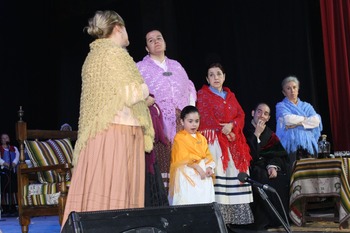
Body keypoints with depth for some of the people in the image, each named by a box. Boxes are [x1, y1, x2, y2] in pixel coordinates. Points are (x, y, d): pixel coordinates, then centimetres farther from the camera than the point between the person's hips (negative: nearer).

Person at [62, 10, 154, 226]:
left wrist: (145, 101, 25)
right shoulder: (115, 53, -9)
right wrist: (144, 89, 3)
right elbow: (131, 95, -17)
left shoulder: (94, 55, 18)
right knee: (114, 193, -8)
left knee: (97, 191, 6)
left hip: (99, 133, 9)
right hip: (119, 133, -9)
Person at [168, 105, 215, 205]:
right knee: (189, 201, -11)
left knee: (205, 199, 4)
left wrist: (209, 167, -8)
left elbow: (207, 155, 11)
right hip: (187, 174, -6)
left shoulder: (201, 138, 16)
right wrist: (197, 167, -19)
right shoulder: (180, 138, -4)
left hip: (203, 173, 6)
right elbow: (185, 158, -13)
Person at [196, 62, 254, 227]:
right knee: (218, 175, -14)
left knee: (234, 174, 0)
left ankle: (233, 215, 3)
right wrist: (223, 131, -12)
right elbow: (205, 120, -8)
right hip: (213, 141, -5)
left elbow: (241, 115, 10)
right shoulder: (202, 94, 4)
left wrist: (231, 125, -10)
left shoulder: (231, 95, 20)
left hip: (232, 141, 5)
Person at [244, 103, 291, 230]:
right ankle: (263, 221, -18)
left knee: (283, 179, -16)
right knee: (266, 183, -30)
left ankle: (281, 217, -4)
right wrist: (257, 134, -16)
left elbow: (276, 153, 3)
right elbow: (249, 154, -17)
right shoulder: (245, 129, -7)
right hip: (250, 169, -5)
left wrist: (273, 166, -16)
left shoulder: (269, 133, 12)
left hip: (265, 168, 6)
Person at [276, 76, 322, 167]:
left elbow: (316, 121, 2)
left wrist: (297, 123, -7)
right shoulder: (281, 106, 10)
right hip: (291, 145, -3)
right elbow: (288, 119, -10)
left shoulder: (306, 106, 20)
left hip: (308, 145, 3)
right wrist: (305, 118, 4)